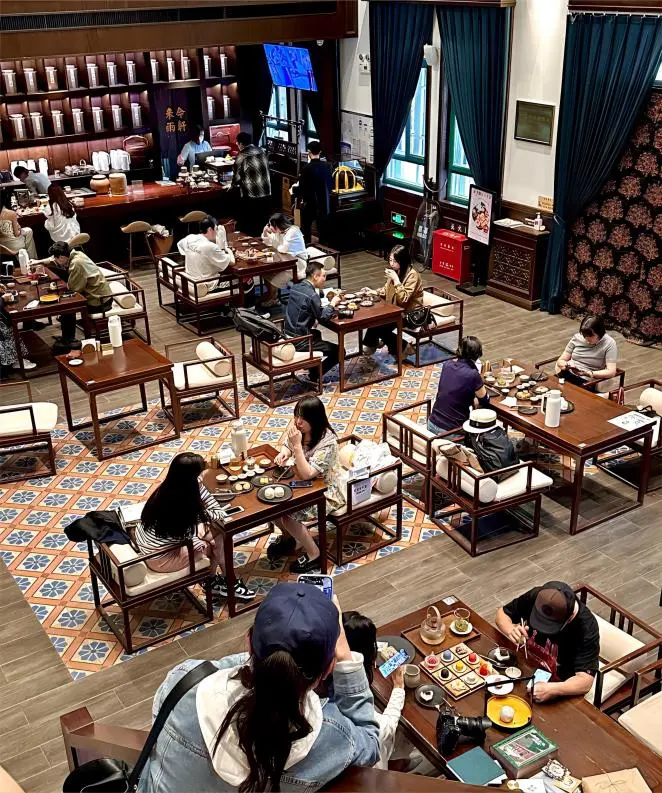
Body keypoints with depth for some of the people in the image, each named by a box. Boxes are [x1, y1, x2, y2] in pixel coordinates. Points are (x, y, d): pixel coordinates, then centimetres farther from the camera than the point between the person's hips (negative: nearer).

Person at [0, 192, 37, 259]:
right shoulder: (11, 214, -20)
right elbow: (16, 234, -14)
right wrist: (19, 229, 8)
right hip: (12, 245, -5)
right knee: (28, 231, 24)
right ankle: (32, 259, 32)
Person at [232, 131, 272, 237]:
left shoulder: (241, 157, -10)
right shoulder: (262, 152, 7)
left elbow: (236, 178, -5)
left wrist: (235, 185, 19)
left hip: (250, 197, -6)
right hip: (266, 195, 6)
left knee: (248, 227, 8)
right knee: (264, 224, 15)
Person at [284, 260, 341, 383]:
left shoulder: (295, 288, 5)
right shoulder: (312, 295, -21)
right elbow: (323, 317, -13)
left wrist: (327, 302, 11)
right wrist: (332, 304, 1)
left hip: (287, 336, 9)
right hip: (299, 342, -9)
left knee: (316, 334, 39)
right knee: (338, 352, 2)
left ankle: (313, 366, 38)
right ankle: (314, 376, 4)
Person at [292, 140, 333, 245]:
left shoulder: (307, 168, -17)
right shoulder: (326, 167, -1)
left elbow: (302, 188, -16)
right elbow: (331, 185, 8)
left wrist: (294, 190, 5)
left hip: (309, 205, -5)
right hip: (323, 205, 5)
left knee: (306, 232, 7)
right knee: (322, 232, 12)